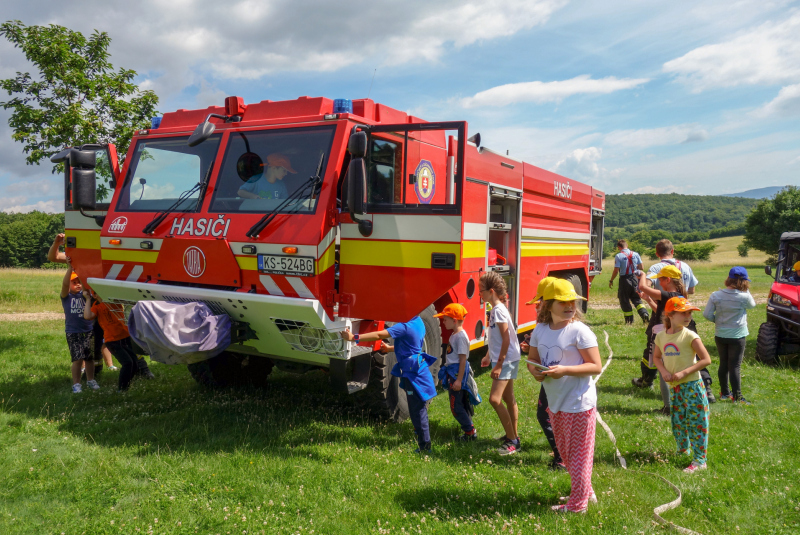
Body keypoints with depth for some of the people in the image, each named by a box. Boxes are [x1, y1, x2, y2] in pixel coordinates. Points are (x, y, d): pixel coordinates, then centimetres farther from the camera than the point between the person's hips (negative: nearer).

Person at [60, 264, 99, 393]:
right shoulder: (66, 296, -3)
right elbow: (65, 284, -19)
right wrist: (70, 268, -27)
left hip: (88, 330, 3)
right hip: (73, 332, -3)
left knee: (90, 357, 10)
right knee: (77, 358, -7)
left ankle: (90, 380, 26)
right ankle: (76, 384, 4)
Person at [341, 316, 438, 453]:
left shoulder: (404, 327, -21)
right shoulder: (418, 323, 6)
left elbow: (379, 335, -28)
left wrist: (354, 338, -29)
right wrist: (390, 349, 25)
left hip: (413, 373, -10)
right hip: (419, 369, 10)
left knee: (417, 410, 0)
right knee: (419, 408, 24)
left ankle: (424, 445, 8)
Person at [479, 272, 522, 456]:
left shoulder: (498, 310, -18)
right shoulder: (495, 309, 10)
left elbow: (506, 339, -21)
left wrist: (499, 364, -21)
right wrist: (489, 356, 25)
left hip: (506, 360, -10)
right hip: (503, 360, 10)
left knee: (495, 399, -13)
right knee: (508, 399, 17)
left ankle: (512, 441, -5)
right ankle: (513, 436, 28)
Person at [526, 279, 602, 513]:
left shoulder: (579, 331, -16)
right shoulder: (540, 330, 2)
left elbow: (595, 366, -17)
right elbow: (533, 359, 12)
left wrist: (565, 370, -27)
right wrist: (535, 371, -11)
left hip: (579, 402, -7)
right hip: (555, 401, 7)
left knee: (578, 453, 5)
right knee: (564, 451, 21)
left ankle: (577, 503, 21)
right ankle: (585, 492, 41)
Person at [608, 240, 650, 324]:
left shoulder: (618, 256, -10)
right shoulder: (635, 254, 3)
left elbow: (616, 270, -12)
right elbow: (642, 267, 5)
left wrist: (611, 281, 1)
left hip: (624, 279, -4)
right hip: (634, 278, 4)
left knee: (624, 301, 8)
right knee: (637, 299, 12)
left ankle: (630, 321, 11)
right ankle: (644, 313, -11)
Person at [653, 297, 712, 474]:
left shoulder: (689, 336, -13)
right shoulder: (661, 337, 1)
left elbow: (706, 359, -13)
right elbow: (656, 357, 15)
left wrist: (683, 373, -18)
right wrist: (663, 371, -5)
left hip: (692, 386, -5)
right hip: (675, 387, 5)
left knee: (696, 422, 0)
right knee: (677, 421, 17)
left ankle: (699, 460, 10)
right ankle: (682, 449, 40)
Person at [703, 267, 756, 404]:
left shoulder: (716, 295, -8)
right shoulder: (744, 297, -15)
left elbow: (707, 314, -8)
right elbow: (752, 304, 8)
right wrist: (745, 290, 9)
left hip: (720, 335, 3)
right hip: (737, 336, -3)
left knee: (723, 364, 15)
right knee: (735, 366, 1)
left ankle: (724, 392, 26)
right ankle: (737, 396, 3)